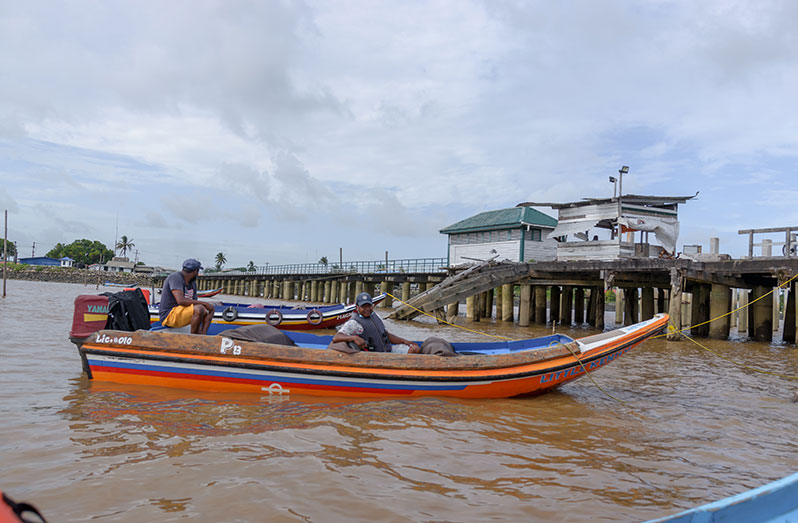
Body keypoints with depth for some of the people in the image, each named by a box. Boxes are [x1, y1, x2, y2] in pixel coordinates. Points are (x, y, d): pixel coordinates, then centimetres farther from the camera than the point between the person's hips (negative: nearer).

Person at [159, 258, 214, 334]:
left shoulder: (192, 283, 11)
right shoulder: (175, 277, -15)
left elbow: (194, 302, 10)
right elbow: (181, 300, -28)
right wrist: (204, 303, -25)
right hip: (168, 315, -10)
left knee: (210, 309, 7)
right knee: (199, 309, -29)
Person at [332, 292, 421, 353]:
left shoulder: (375, 316, 15)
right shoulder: (354, 323, -11)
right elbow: (335, 338, -23)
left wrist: (404, 341, 11)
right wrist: (354, 338, -39)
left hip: (389, 349, 8)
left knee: (415, 349, -6)